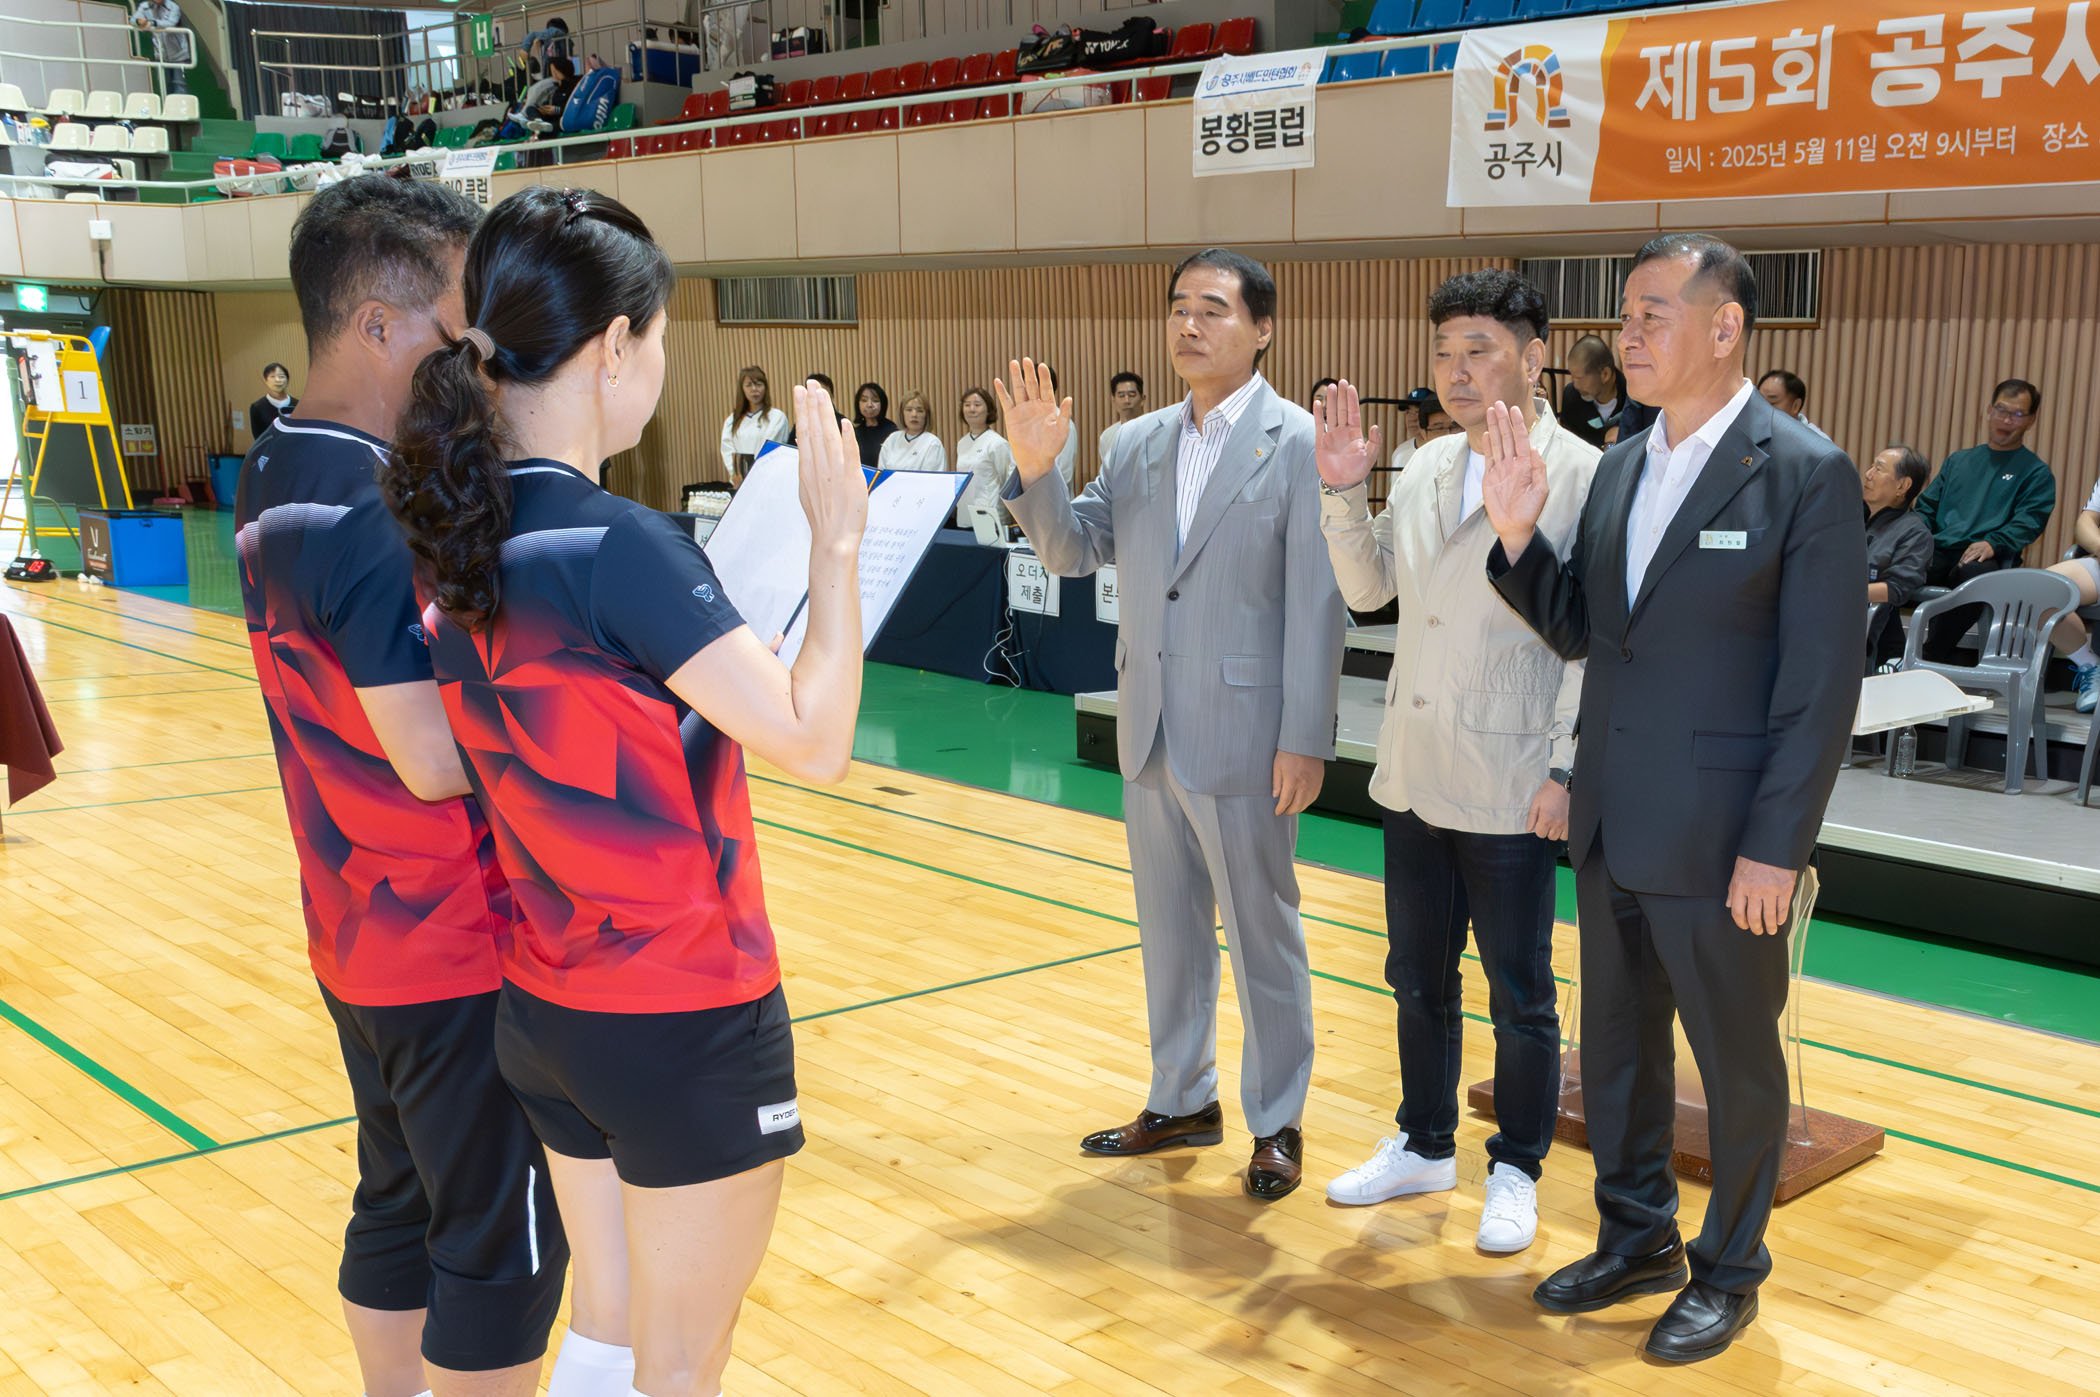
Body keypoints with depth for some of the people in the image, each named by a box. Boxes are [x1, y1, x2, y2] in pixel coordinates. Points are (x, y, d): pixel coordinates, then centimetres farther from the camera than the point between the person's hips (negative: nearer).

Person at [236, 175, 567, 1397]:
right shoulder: (374, 508, -24)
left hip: (358, 932, 9)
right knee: (504, 1247, 4)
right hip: (457, 949, -9)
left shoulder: (275, 480, 6)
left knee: (400, 1205, 20)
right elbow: (436, 760, -25)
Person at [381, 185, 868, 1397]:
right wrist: (837, 544, -12)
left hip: (542, 1006, 8)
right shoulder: (620, 545, -23)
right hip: (685, 1020, -7)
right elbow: (814, 740, -22)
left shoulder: (464, 533, 1)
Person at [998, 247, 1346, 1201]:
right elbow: (1071, 553, 8)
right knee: (1168, 927, 17)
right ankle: (1182, 1101, 33)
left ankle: (1277, 1123, 20)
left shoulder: (1299, 445, -10)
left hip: (1242, 735, -6)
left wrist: (1306, 740, -15)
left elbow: (1317, 603, -13)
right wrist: (1035, 470, -10)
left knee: (1261, 933, 5)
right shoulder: (1135, 445, 8)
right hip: (1149, 731, 6)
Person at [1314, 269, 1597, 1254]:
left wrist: (1567, 770, -16)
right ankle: (1426, 1145, 35)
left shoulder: (1580, 476, -11)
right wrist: (1342, 490, 0)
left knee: (1519, 996, 7)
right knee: (1417, 977, 18)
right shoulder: (1428, 466, 8)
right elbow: (1367, 589, 13)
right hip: (1413, 773, 7)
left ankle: (1516, 1170, 24)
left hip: (1509, 787, -6)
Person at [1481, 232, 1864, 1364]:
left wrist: (1776, 848, -17)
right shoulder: (1620, 468, 8)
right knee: (1617, 1046, 18)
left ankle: (1727, 1270, 28)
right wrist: (1518, 535, -5)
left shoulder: (1806, 475, -12)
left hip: (1719, 840, -7)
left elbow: (1822, 683, -14)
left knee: (1735, 1060, 10)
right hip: (1610, 828, 7)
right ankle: (1636, 1239, 37)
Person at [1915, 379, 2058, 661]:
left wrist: (1993, 543, -19)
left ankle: (1930, 660, -37)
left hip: (1985, 557, -4)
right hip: (1937, 551, 4)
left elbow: (2028, 521, 1)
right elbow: (1927, 507, 26)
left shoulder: (2036, 472, 16)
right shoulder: (1958, 461, 29)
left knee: (1976, 572, -42)